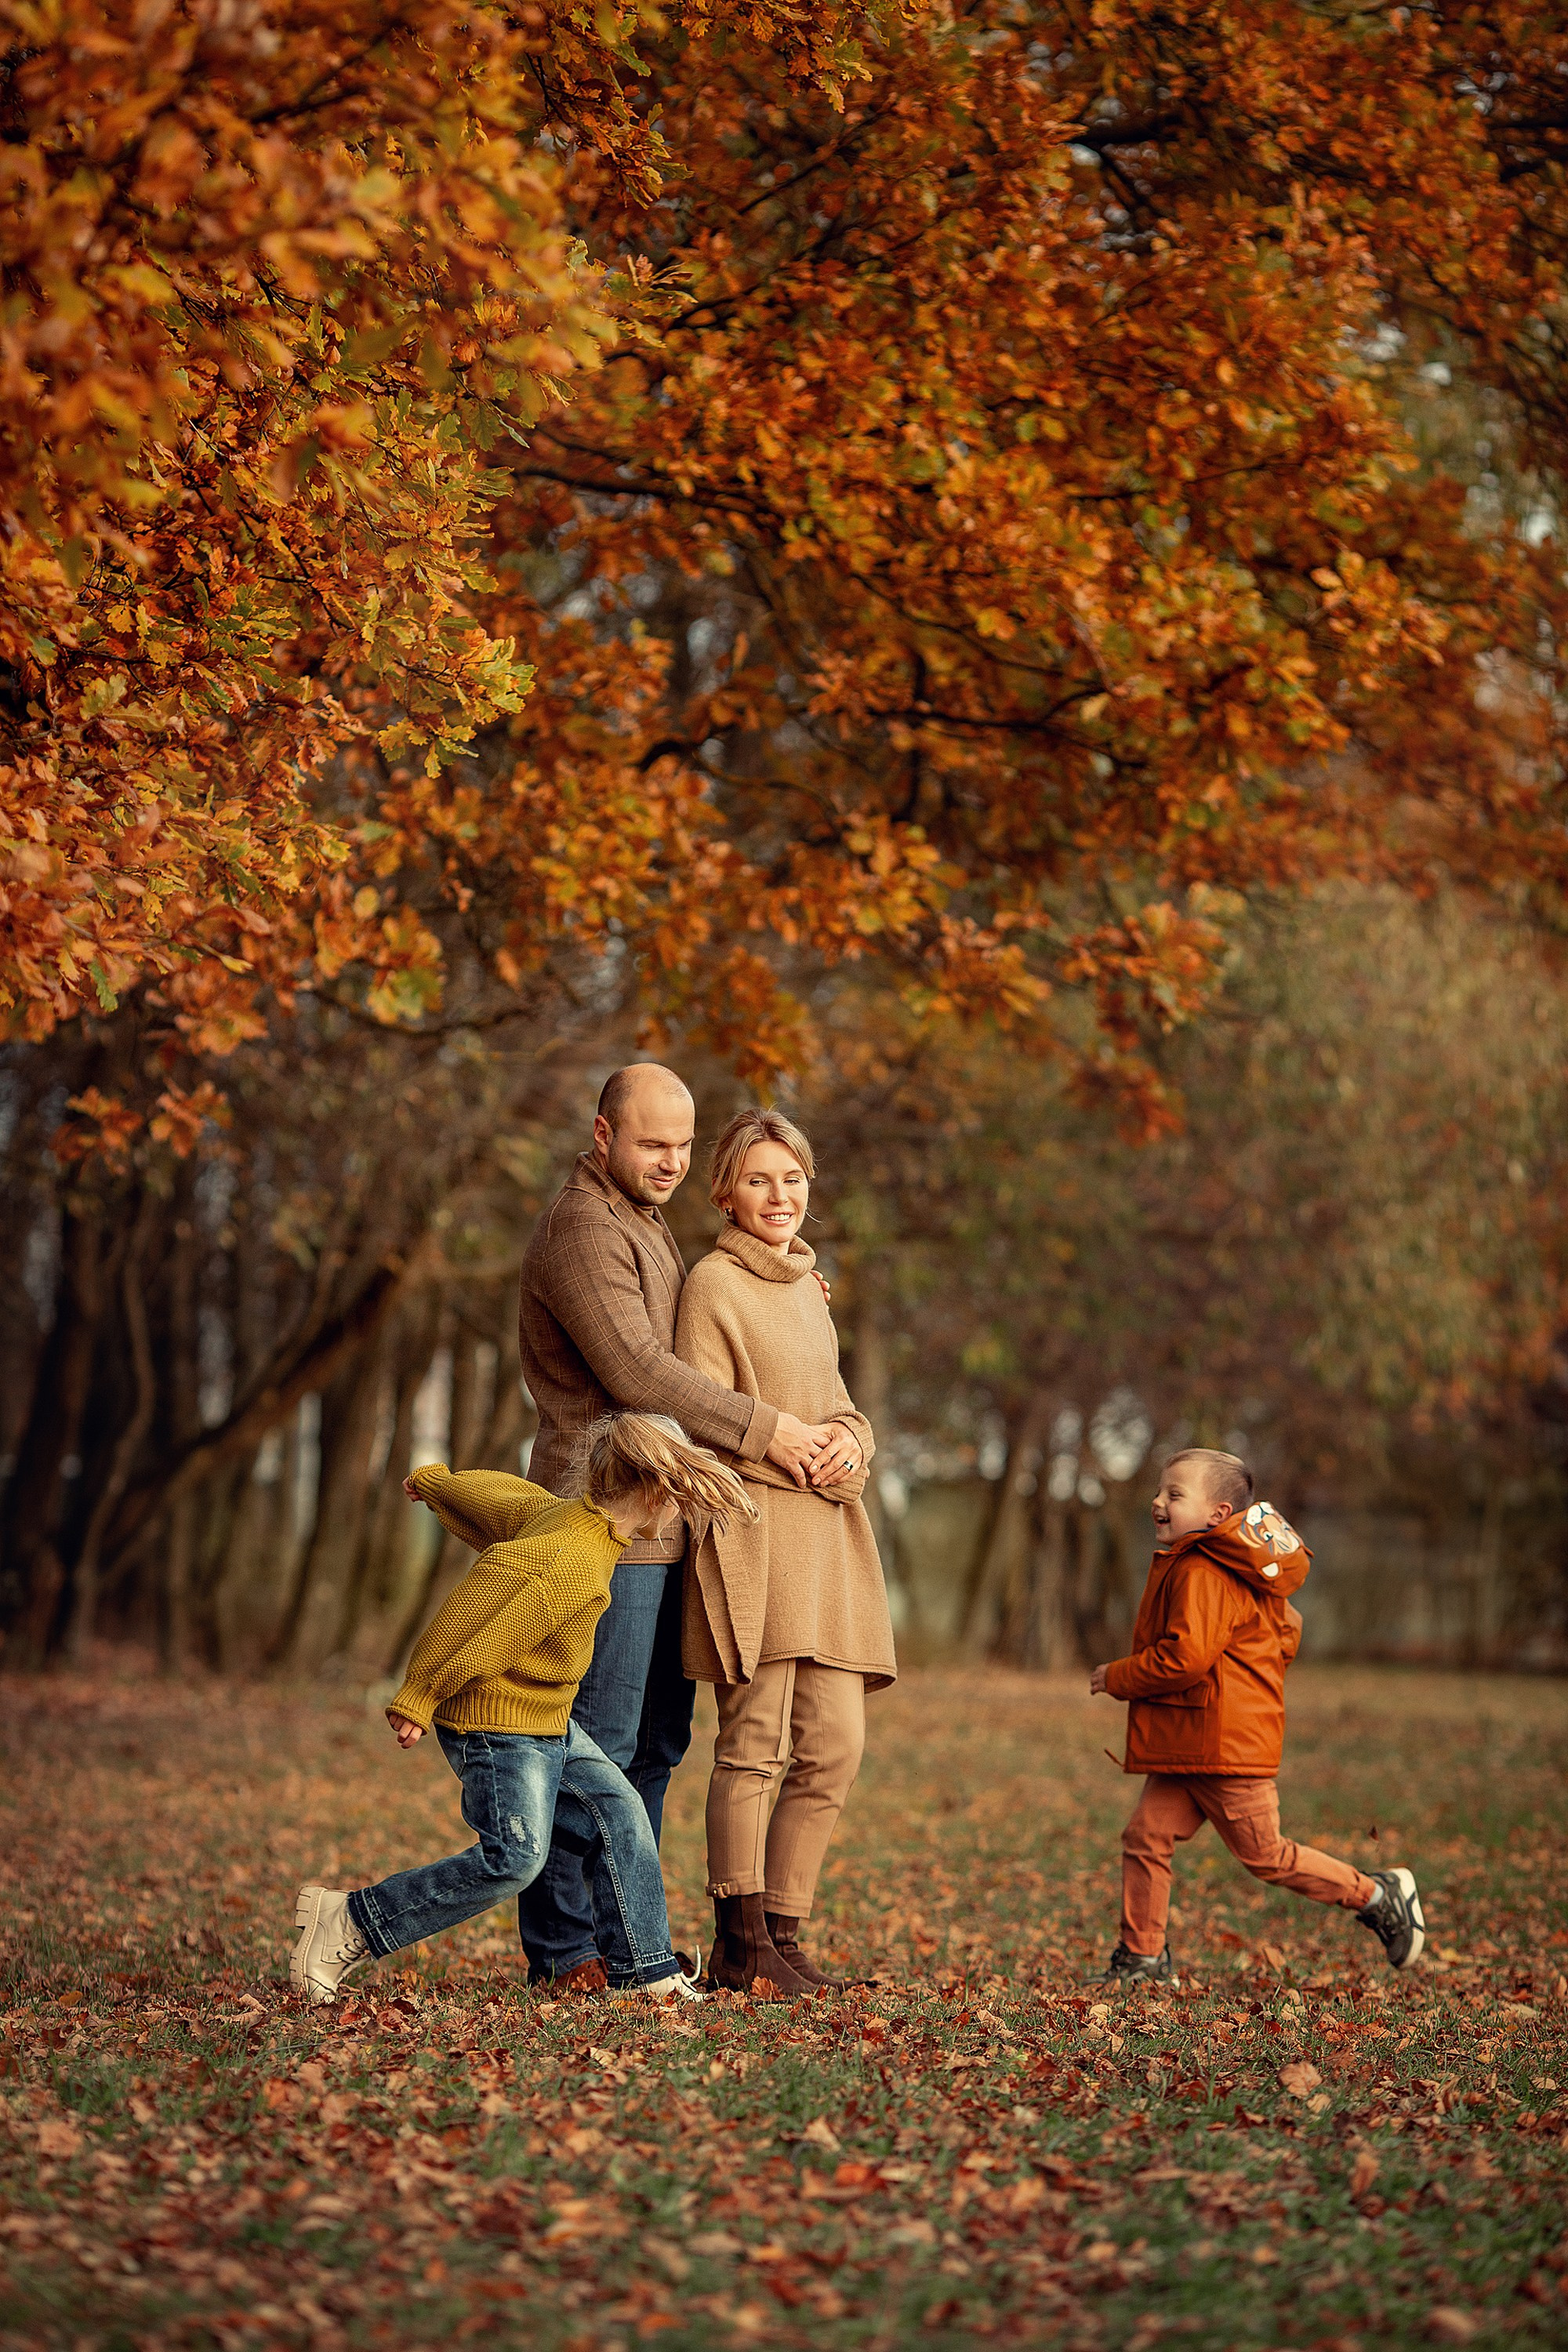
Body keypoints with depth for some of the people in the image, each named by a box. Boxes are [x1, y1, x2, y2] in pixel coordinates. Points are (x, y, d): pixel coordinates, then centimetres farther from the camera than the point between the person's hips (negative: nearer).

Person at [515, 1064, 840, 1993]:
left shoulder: (645, 1225, 21)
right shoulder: (583, 1230, -12)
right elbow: (636, 1372, -20)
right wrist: (762, 1428, -16)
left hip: (663, 1524, 10)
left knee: (657, 1742, 11)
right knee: (596, 1741, -7)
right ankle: (562, 1950, -1)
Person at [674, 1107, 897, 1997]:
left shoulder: (807, 1286, 21)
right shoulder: (713, 1285, -2)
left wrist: (850, 1441, 1)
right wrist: (798, 1453, -16)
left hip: (826, 1535, 8)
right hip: (754, 1529, -8)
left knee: (836, 1748, 3)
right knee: (756, 1743, -9)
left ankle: (782, 1933, 11)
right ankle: (740, 1947, -3)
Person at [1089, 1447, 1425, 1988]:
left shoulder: (1200, 1573, -17)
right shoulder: (1235, 1570, 17)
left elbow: (1185, 1656, -27)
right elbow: (1286, 1634, 24)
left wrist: (1117, 1677, -13)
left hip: (1225, 1744, -10)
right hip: (1184, 1746, 10)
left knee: (1265, 1856, -1)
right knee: (1146, 1837, 4)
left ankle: (1377, 1896, 13)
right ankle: (1143, 1958, 9)